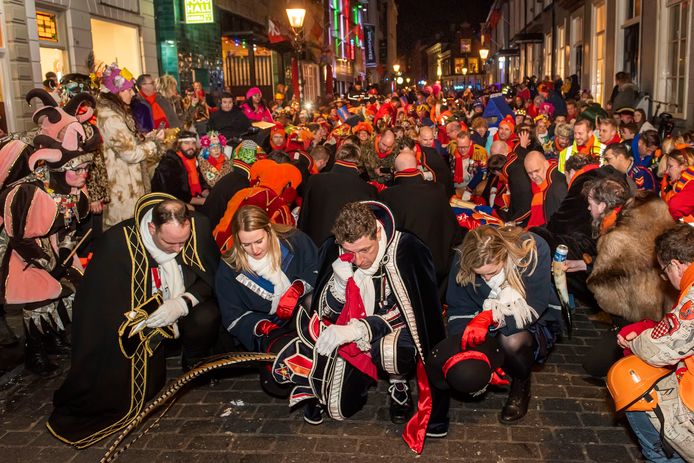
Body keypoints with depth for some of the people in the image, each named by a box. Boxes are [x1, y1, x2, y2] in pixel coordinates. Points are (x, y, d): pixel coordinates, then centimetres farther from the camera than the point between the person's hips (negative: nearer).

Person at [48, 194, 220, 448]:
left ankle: (194, 363, 0)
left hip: (186, 308, 2)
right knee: (147, 383, -16)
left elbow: (211, 275, -11)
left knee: (207, 317, -32)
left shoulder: (199, 226, -21)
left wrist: (183, 303, -30)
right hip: (142, 317, -1)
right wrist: (159, 325, -24)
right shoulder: (118, 242, -26)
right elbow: (102, 301, -18)